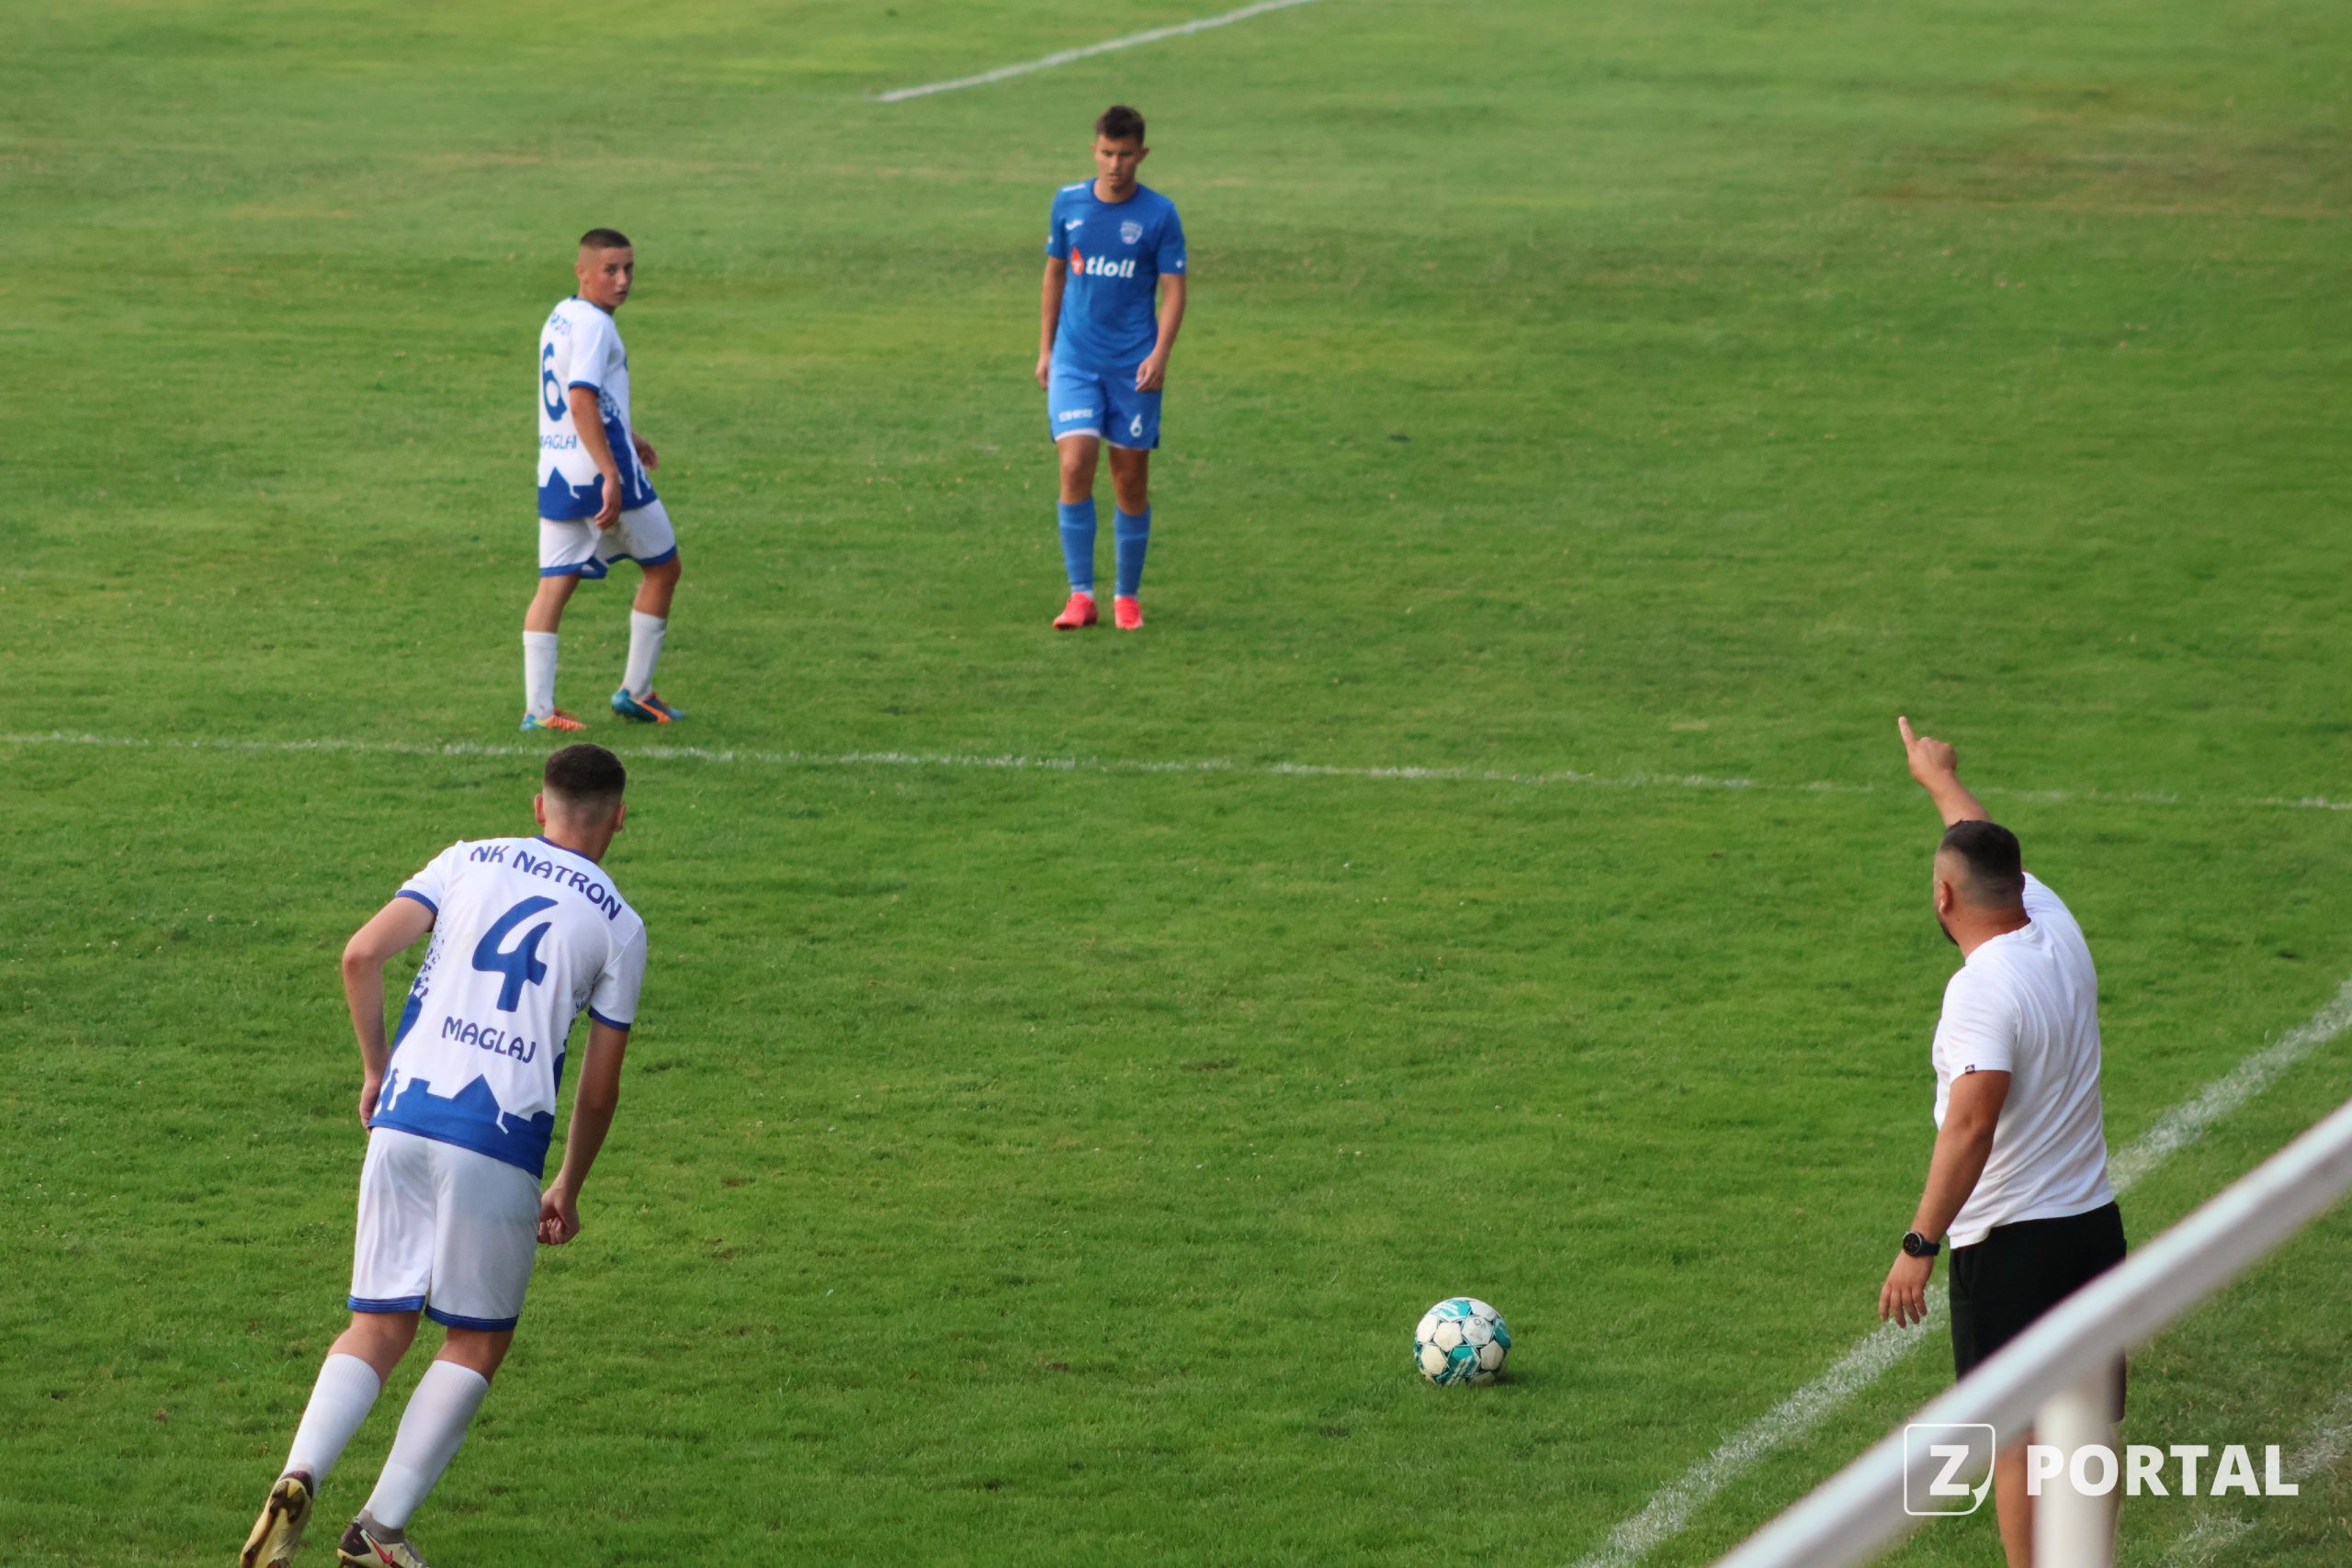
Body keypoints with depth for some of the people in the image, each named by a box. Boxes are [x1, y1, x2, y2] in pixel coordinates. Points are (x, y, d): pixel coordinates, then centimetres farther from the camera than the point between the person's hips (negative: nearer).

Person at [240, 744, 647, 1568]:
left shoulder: (469, 861, 12)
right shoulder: (617, 924, 7)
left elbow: (362, 955, 0)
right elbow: (599, 1087, 10)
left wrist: (376, 1069, 14)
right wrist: (567, 1191, 23)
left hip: (403, 1121, 3)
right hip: (501, 1141, -3)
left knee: (379, 1326, 12)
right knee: (478, 1342, 12)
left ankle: (300, 1475, -13)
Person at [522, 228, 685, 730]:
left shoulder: (559, 318, 15)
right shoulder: (593, 325, -15)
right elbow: (581, 402, -26)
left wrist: (626, 437, 39)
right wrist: (611, 474, -30)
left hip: (555, 472, 8)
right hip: (598, 465, -8)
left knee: (554, 584, 4)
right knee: (662, 568, 10)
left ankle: (537, 706, -4)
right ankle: (636, 689, 13)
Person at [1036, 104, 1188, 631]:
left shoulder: (1159, 214, -3)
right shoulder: (1069, 203, 4)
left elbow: (1174, 290, -2)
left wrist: (1160, 354, -15)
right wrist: (1045, 349, 13)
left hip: (1134, 366, -1)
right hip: (1075, 360, 1)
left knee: (1131, 479, 4)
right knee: (1075, 465, -14)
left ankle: (1128, 596, 19)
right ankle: (1081, 596, -9)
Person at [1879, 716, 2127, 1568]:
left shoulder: (1983, 989, -19)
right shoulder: (2058, 935, 4)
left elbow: (1971, 1125, -28)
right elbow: (1995, 855, 25)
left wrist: (1918, 1247, -26)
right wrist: (1942, 779, 43)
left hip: (2009, 1242, -8)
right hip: (2095, 1224, 8)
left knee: (2016, 1435, -2)